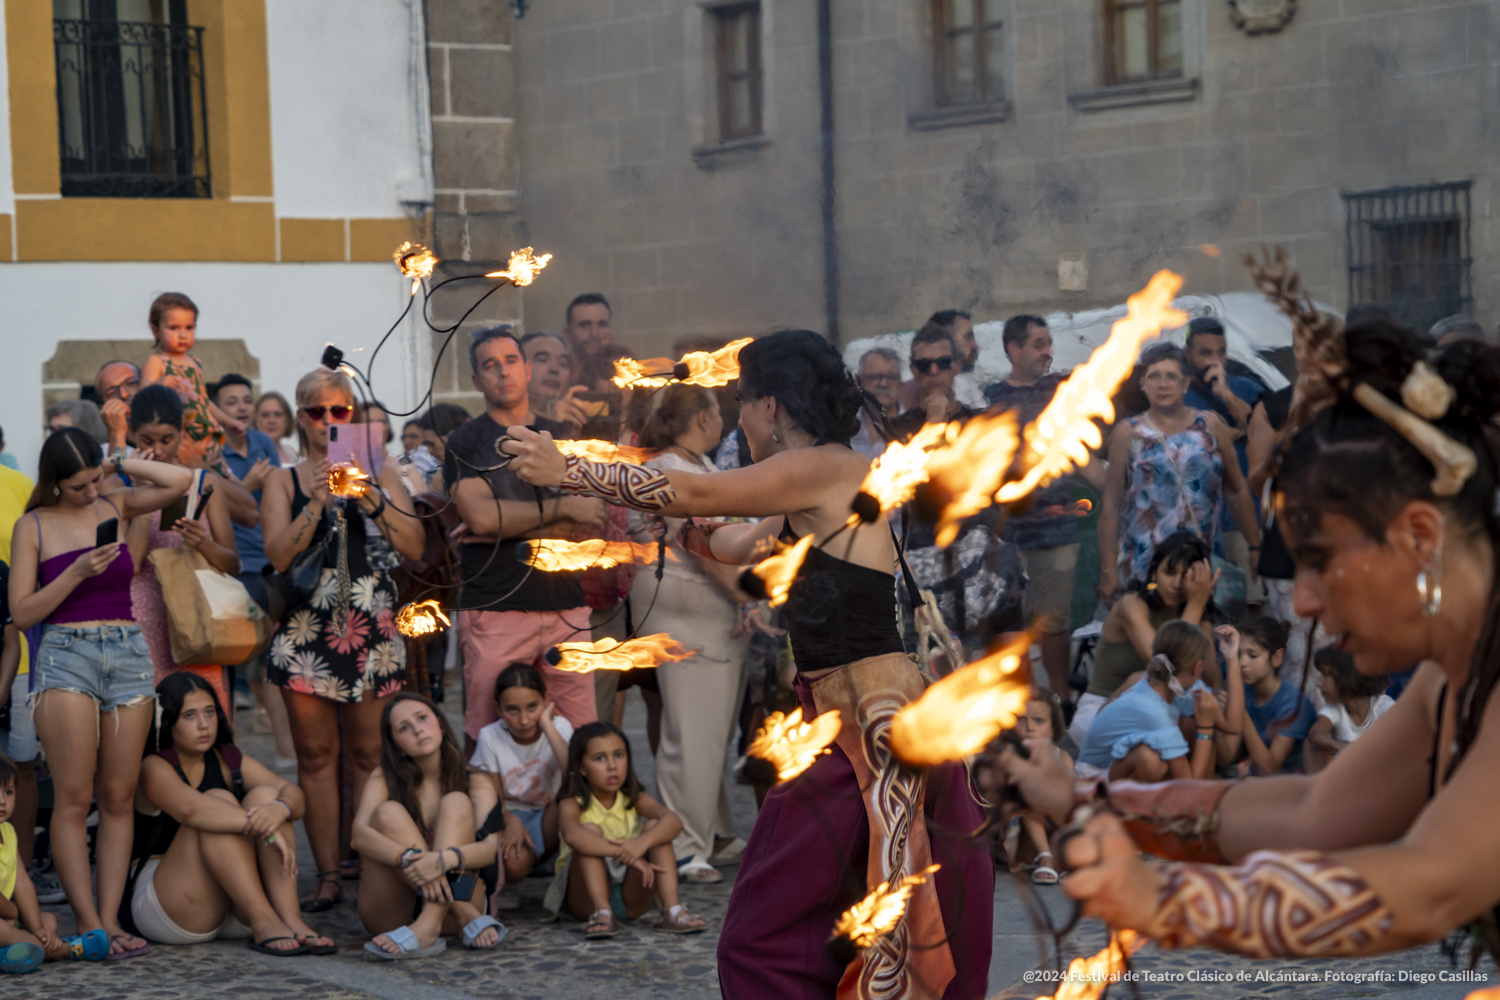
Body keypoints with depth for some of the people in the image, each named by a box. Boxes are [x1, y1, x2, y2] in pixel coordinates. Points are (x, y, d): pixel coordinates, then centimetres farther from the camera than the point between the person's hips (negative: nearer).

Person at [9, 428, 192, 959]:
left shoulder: (116, 506, 11)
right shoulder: (33, 526, 3)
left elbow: (181, 480, 1)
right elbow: (22, 612, -2)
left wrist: (118, 466, 4)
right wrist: (77, 572, -13)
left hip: (128, 653, 3)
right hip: (64, 653, -3)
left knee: (118, 798, 1)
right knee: (74, 798, -9)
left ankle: (110, 920, 2)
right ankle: (87, 922, -8)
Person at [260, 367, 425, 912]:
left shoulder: (379, 472, 11)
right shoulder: (284, 480, 9)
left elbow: (414, 546, 0)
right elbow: (278, 554, -4)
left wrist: (371, 500, -12)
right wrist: (317, 502, -14)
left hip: (371, 627, 0)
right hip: (306, 627, 0)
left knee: (370, 753, -1)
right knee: (315, 753, 0)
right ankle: (327, 875, 5)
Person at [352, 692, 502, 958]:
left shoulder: (475, 783, 3)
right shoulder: (384, 781, 2)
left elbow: (491, 847, -14)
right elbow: (359, 835, -17)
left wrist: (446, 859, -35)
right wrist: (408, 858, -36)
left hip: (453, 899, 0)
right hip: (391, 913, 0)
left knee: (456, 802, -17)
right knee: (388, 812, -21)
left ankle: (428, 925, -38)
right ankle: (468, 919, -28)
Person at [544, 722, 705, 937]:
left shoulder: (634, 800, 2)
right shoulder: (572, 804, -8)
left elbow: (673, 820, -19)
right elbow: (573, 835, -34)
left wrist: (642, 842, -40)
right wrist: (624, 854, -44)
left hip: (630, 897, 3)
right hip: (587, 898, -3)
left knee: (654, 826, -13)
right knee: (590, 830, -23)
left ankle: (671, 909, -28)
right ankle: (601, 912, -38)